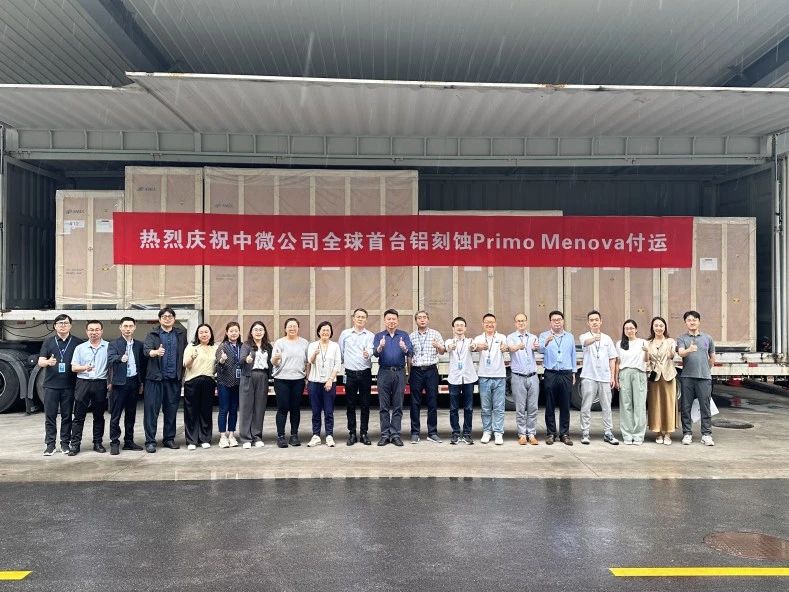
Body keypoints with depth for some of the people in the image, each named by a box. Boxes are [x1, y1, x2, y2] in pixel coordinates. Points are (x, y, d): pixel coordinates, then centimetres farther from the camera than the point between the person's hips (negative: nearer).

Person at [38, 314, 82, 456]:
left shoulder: (77, 342, 5)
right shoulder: (48, 342, 7)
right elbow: (40, 362, 2)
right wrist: (48, 362, -22)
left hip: (69, 385, 0)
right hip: (51, 385, 0)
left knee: (67, 416, 6)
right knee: (50, 416, 2)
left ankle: (65, 443, 14)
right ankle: (50, 444, 9)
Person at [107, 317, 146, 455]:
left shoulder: (139, 345, 10)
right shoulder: (114, 344, -1)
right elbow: (110, 359, -19)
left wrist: (142, 382, 6)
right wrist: (121, 358, -40)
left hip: (134, 382, 4)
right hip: (119, 383, -4)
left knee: (131, 414, 11)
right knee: (115, 415, 0)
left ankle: (129, 441, 20)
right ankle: (114, 443, 7)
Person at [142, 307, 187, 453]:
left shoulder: (181, 334, 12)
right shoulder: (152, 335, 3)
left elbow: (185, 352, 13)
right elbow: (146, 349, -13)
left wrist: (182, 372, 2)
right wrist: (156, 352, -35)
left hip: (174, 378, 3)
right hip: (155, 377, -3)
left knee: (171, 410, 9)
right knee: (151, 409, -3)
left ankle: (169, 438, 19)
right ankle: (150, 441, 3)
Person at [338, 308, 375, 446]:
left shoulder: (370, 335, 3)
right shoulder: (345, 334, 7)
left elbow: (371, 350, -14)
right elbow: (340, 352, 13)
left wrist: (368, 354, -34)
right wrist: (342, 363, 8)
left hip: (365, 373, 0)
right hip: (350, 373, 1)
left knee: (365, 405, 4)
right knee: (350, 405, 5)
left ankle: (364, 433, 12)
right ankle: (352, 433, 13)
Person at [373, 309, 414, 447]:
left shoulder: (404, 335, 8)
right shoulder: (379, 336, 8)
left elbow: (410, 353, -4)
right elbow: (375, 353, -6)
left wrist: (404, 348, -26)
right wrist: (380, 347, -28)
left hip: (399, 372, 0)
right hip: (384, 372, 0)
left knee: (398, 406, 3)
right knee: (384, 406, 3)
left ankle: (395, 434, 9)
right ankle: (385, 434, 9)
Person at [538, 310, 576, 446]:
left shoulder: (570, 337, 14)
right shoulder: (544, 335, 3)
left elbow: (573, 355, 16)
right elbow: (541, 349, -16)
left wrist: (573, 373, 11)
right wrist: (547, 342, -37)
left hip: (566, 374, 2)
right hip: (550, 374, -2)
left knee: (565, 406, 5)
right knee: (550, 406, 2)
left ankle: (564, 434, 12)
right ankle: (551, 433, 10)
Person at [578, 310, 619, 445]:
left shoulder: (607, 338, 12)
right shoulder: (585, 337, 1)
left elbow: (612, 359, 13)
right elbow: (586, 342, -25)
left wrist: (613, 376, 6)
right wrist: (594, 338, -48)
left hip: (605, 377, 3)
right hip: (588, 377, -3)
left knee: (607, 407, 7)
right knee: (586, 407, 0)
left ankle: (608, 433, 15)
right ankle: (585, 433, 7)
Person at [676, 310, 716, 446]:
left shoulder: (707, 338, 12)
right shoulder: (681, 338, 4)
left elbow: (712, 357, 22)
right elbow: (681, 353, -15)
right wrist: (689, 350, -34)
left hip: (704, 377, 1)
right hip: (687, 377, -1)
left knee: (705, 407, 1)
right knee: (686, 407, 3)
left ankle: (706, 435, 7)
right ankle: (687, 434, 10)